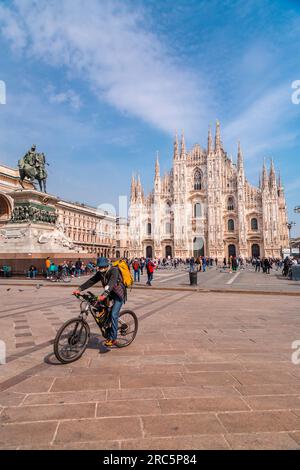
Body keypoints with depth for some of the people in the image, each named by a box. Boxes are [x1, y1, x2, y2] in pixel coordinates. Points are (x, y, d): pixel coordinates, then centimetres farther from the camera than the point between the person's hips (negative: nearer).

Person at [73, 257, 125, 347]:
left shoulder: (114, 270, -25)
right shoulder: (100, 273, -4)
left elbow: (112, 283, -41)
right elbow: (91, 281, -11)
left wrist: (104, 294, -56)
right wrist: (80, 289, -25)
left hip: (119, 294, -7)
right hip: (109, 293, 8)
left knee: (113, 315, -16)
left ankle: (113, 338, -5)